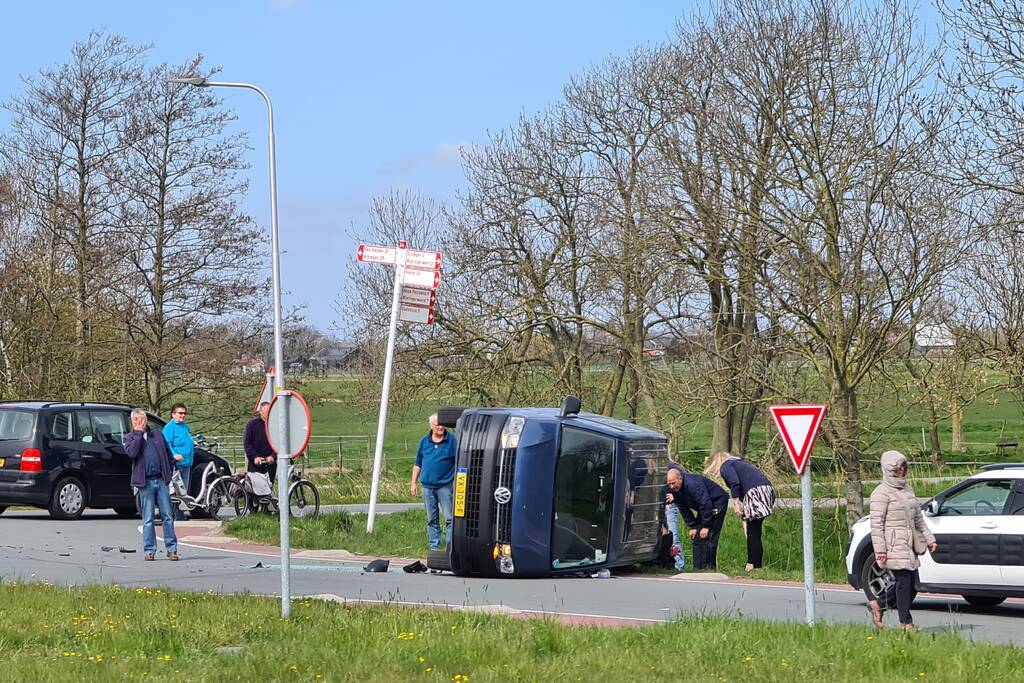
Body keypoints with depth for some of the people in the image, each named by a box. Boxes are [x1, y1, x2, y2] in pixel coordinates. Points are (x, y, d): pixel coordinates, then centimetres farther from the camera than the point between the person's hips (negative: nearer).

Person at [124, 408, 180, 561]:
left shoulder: (157, 434, 16)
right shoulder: (130, 437, 7)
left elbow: (167, 453, 23)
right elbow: (131, 452, -13)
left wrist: (173, 459, 5)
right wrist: (139, 433, -9)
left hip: (161, 480, 2)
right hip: (145, 482, -2)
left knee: (168, 516, 1)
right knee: (148, 519, 0)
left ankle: (171, 549, 6)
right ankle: (149, 550, 5)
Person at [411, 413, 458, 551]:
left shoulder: (452, 440, -3)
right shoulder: (424, 441, 9)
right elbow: (418, 464, 16)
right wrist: (413, 482, 13)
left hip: (445, 486, -4)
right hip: (427, 486, 4)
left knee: (449, 518, -7)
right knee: (431, 519, 10)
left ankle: (451, 546, -5)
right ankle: (434, 546, 17)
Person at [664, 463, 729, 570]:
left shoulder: (692, 484, -33)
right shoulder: (674, 490, -7)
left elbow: (706, 505, -31)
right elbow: (684, 510, 5)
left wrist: (705, 526, -25)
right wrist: (693, 526, -1)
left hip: (718, 502, -9)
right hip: (704, 506, 9)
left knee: (708, 536, -15)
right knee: (696, 536, 4)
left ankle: (709, 568, -12)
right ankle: (697, 568, 7)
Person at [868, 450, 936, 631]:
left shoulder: (907, 490, 18)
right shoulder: (881, 493, -8)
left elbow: (918, 518, 23)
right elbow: (876, 523, -12)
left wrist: (929, 539, 16)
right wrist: (880, 549, -17)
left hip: (908, 544, 8)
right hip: (893, 545, -8)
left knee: (911, 581, 8)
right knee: (904, 580, -10)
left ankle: (879, 605, 23)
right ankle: (906, 622, -4)